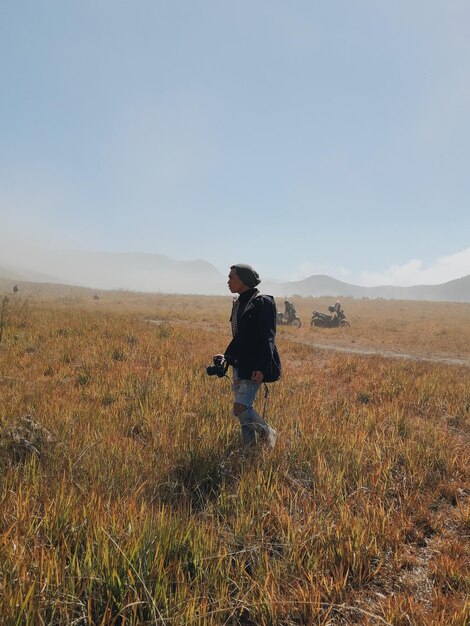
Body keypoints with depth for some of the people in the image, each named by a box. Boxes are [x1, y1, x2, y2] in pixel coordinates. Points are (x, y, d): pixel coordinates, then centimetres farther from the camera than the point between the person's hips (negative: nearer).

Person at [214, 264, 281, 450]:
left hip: (255, 366, -9)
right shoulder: (238, 303, 12)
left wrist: (261, 368, -23)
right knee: (244, 409, 12)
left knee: (240, 408, -12)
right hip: (240, 364, 9)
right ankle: (249, 449, 25)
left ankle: (268, 434, 13)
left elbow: (267, 338, -18)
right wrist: (227, 356, 15)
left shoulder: (262, 303, -14)